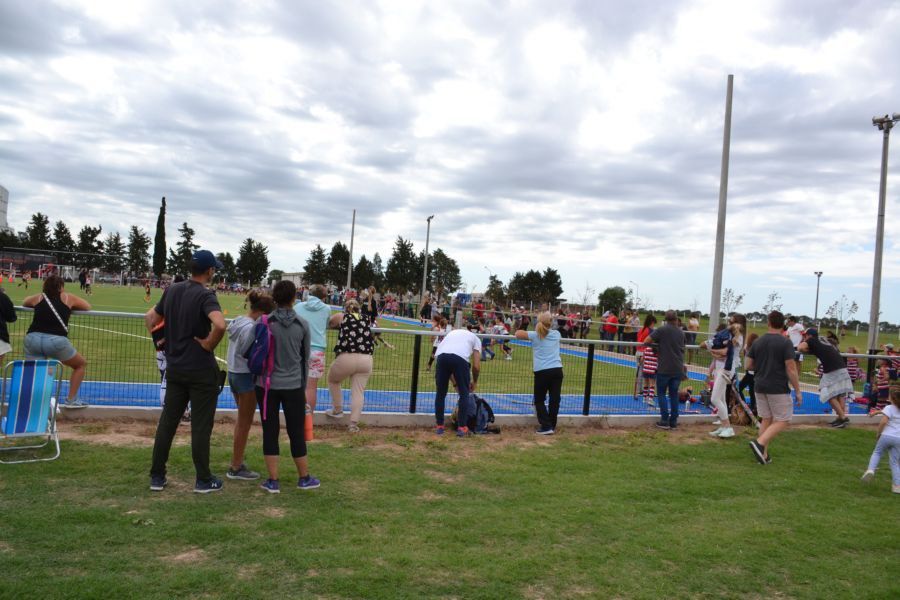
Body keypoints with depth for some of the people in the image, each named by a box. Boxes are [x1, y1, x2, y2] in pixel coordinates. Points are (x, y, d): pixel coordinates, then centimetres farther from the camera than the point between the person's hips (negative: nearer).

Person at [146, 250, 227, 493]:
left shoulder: (172, 290, 6)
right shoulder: (205, 295, -16)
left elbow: (150, 318, 17)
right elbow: (219, 325, -33)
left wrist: (163, 342, 13)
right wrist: (209, 345, -17)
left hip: (174, 368, 6)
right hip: (201, 371, -6)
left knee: (167, 422, 13)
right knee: (200, 426, 3)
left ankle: (157, 477, 20)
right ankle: (203, 480, 12)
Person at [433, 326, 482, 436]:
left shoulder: (452, 333, 40)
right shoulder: (475, 339, 30)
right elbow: (476, 366, 18)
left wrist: (455, 384, 42)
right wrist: (474, 381, 36)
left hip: (442, 355, 3)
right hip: (460, 357, -3)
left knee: (440, 393, 18)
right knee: (464, 394, 15)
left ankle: (439, 426, 24)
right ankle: (462, 427, 16)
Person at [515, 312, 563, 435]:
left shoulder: (535, 335, 3)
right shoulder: (556, 334, 13)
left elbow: (518, 334, 9)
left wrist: (529, 336, 23)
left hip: (542, 372, -3)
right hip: (557, 370, 3)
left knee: (539, 400, 8)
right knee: (554, 399, 8)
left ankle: (546, 426, 2)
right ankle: (552, 426, 16)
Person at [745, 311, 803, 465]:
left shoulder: (757, 342, 4)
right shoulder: (785, 343, -11)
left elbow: (748, 366, 6)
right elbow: (791, 369, -13)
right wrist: (798, 391, -7)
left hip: (760, 387, 5)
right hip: (778, 388, -5)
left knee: (766, 420, 13)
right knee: (783, 420, 3)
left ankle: (764, 454, 12)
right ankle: (760, 443, -15)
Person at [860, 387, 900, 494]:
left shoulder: (889, 408, -5)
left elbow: (883, 421, -17)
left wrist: (878, 433, -5)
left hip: (886, 436, -3)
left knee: (877, 452, 19)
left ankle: (871, 469, -4)